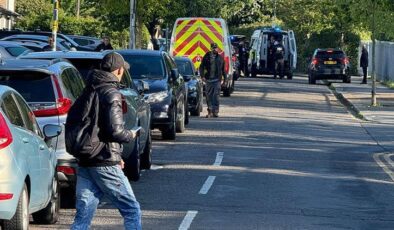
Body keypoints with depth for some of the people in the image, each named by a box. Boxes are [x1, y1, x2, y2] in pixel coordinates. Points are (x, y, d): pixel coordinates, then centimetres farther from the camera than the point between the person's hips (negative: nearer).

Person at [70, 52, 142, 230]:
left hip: (84, 163, 8)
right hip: (105, 164, -8)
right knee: (131, 211, 4)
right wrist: (131, 135, 1)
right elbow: (115, 131, -21)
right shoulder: (112, 93, -11)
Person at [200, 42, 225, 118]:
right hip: (208, 79, 0)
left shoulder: (220, 58, 10)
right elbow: (201, 67, 6)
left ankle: (215, 111, -5)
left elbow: (223, 69, 17)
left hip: (217, 79, 0)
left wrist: (223, 77, 10)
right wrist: (202, 76, -4)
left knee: (216, 96, -6)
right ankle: (210, 111, 11)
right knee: (209, 96, 4)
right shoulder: (207, 57, 5)